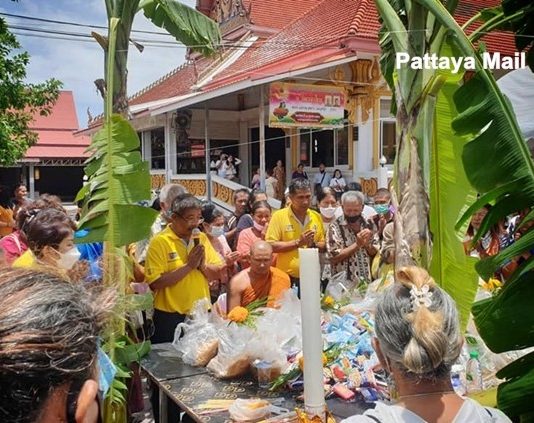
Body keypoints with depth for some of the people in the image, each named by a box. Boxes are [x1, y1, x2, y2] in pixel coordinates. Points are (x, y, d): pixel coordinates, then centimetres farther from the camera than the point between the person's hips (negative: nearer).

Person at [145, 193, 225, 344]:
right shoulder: (160, 241, -11)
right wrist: (189, 265, -19)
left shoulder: (201, 238, 4)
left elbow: (217, 274, 7)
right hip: (170, 318, -4)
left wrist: (203, 265, -13)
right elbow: (155, 283, -19)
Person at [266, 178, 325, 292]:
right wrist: (297, 242, -17)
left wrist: (313, 244, -9)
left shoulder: (316, 217, 6)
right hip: (287, 278, -4)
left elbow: (323, 244, 13)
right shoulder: (279, 216, -7)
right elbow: (271, 245, -12)